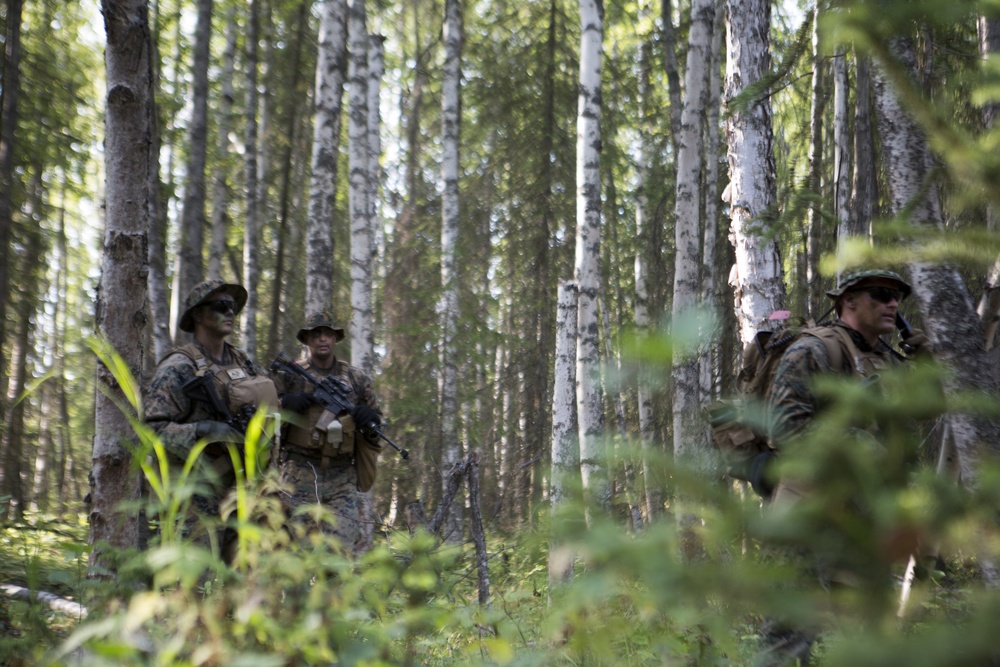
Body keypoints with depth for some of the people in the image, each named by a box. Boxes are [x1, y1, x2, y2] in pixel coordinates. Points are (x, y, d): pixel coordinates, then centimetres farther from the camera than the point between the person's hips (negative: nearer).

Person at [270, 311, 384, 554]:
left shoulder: (357, 379, 14)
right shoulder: (288, 375, 7)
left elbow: (377, 421, 20)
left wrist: (369, 418, -4)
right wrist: (285, 403, -13)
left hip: (342, 478, 1)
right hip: (300, 473, -1)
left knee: (343, 548, -9)